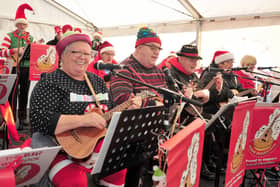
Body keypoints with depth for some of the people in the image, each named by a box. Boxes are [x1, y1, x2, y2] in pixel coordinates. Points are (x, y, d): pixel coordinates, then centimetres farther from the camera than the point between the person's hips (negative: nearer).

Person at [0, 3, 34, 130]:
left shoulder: (30, 37, 12)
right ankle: (11, 120, 3)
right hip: (14, 68, -4)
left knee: (24, 93, 10)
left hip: (27, 68, 4)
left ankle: (22, 118, 21)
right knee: (13, 94, -4)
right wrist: (14, 50, -24)